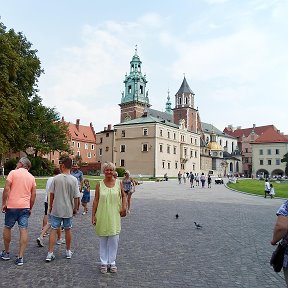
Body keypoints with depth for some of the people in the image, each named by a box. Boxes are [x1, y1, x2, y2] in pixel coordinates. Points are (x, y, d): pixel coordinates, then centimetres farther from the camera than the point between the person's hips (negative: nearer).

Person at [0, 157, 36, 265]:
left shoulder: (13, 173, -3)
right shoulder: (32, 177, 9)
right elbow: (33, 194, 8)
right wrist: (30, 208, 17)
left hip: (12, 206, -3)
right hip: (25, 207, 3)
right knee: (23, 230, 2)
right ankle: (20, 257, 3)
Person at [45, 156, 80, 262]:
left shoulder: (56, 178, -10)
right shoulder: (74, 180, -10)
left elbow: (51, 194, -2)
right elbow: (76, 197, -7)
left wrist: (50, 206, 12)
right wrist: (75, 208, 8)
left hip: (56, 209, 0)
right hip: (68, 210, 1)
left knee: (53, 230, 8)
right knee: (68, 230, 15)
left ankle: (50, 253, 9)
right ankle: (68, 251, 28)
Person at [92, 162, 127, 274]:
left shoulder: (119, 183, 2)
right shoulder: (99, 184, 0)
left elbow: (123, 195, 14)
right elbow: (96, 200, 2)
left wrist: (124, 207, -1)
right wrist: (93, 215, 0)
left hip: (114, 216, 0)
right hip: (102, 216, 0)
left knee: (114, 240, 4)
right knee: (103, 240, 10)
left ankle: (112, 262, 22)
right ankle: (104, 263, 24)